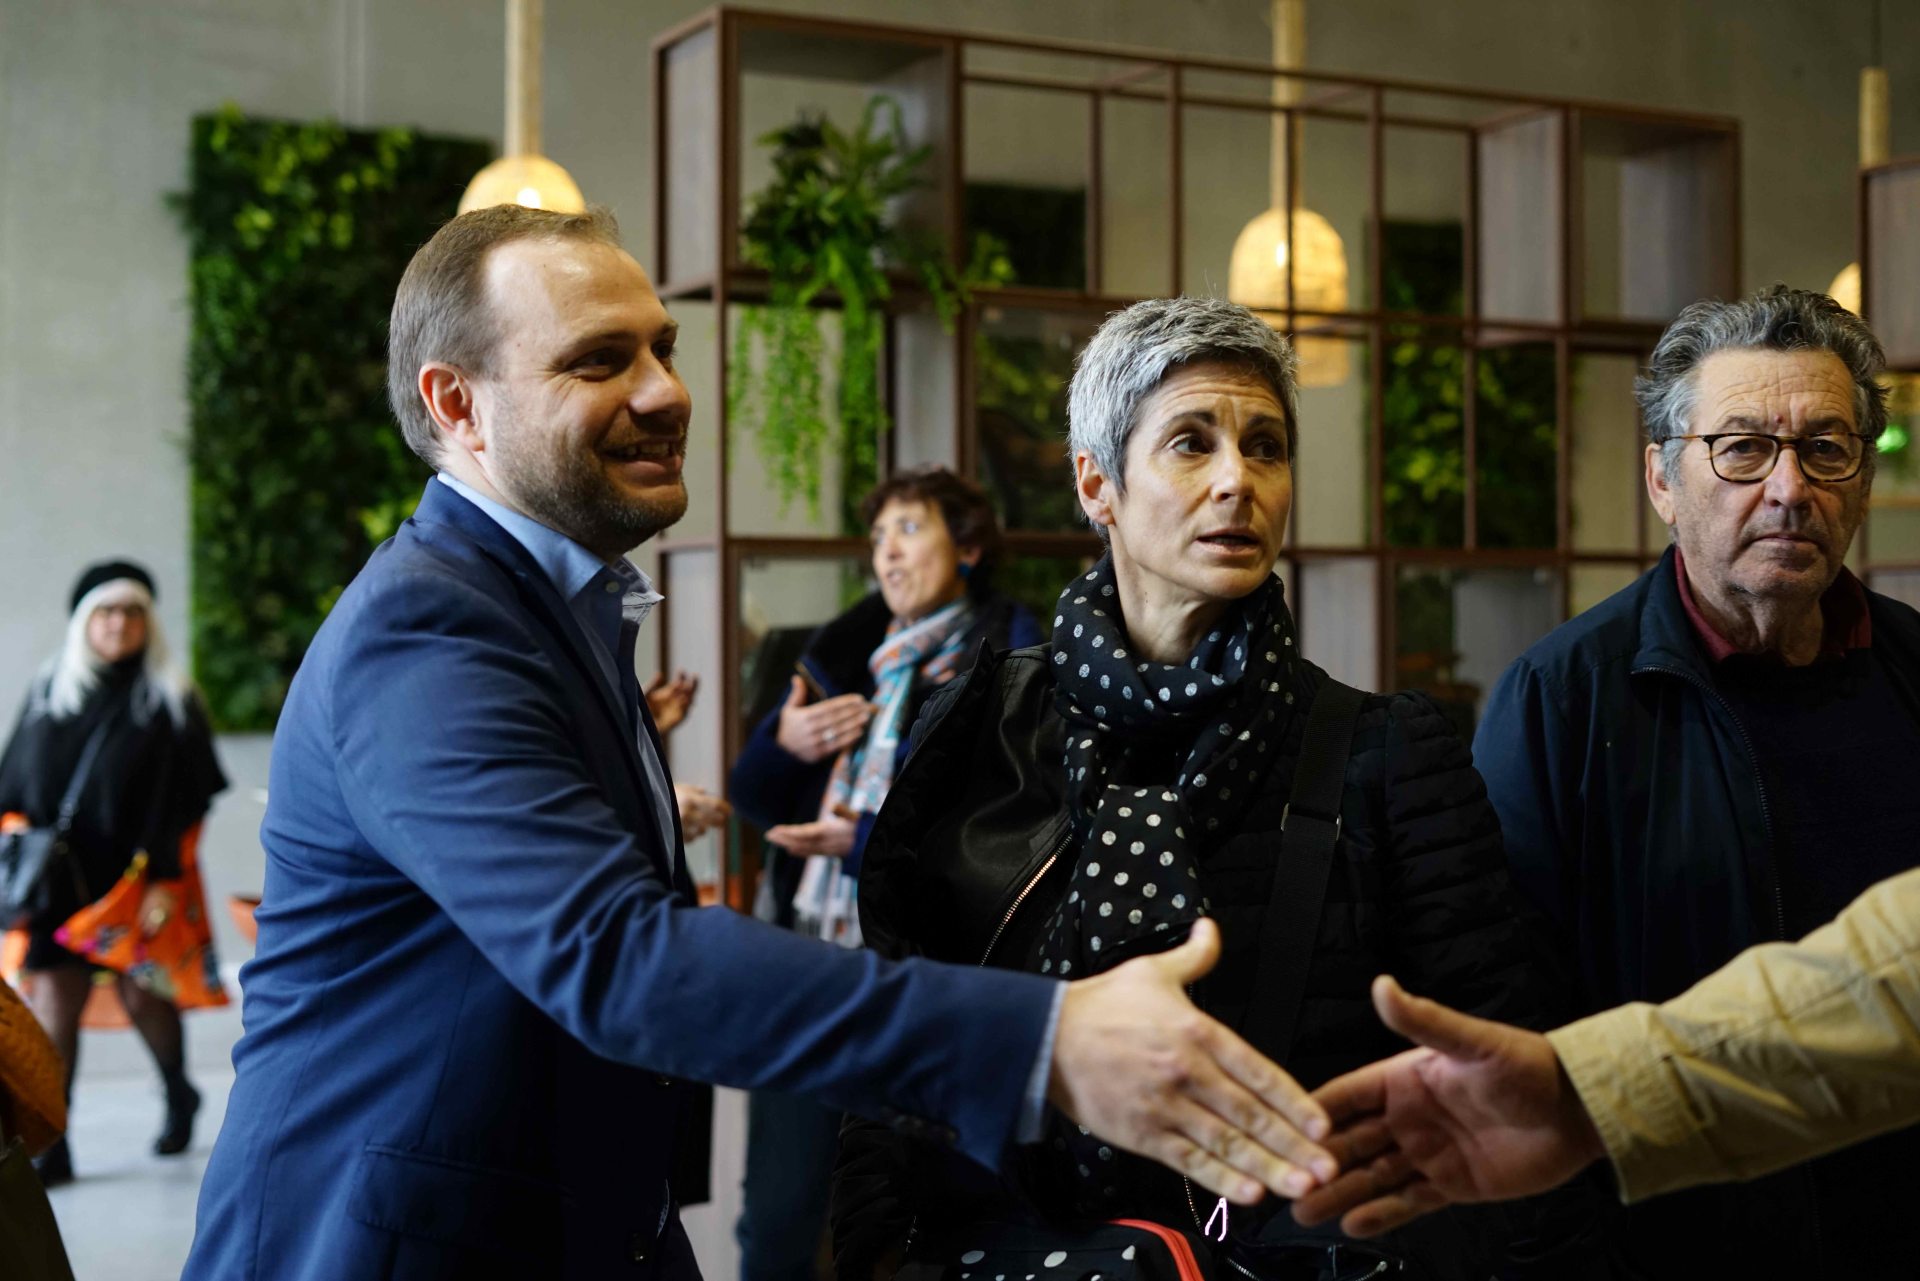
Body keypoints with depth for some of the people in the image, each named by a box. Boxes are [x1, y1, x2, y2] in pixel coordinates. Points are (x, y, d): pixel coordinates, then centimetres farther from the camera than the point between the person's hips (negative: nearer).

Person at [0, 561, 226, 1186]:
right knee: (52, 1002, -4)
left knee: (141, 994, 2)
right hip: (58, 883, 2)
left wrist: (164, 878, -10)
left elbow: (186, 803, -3)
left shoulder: (170, 701, 1)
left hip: (133, 879, -2)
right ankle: (52, 1145, -1)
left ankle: (179, 1096, 30)